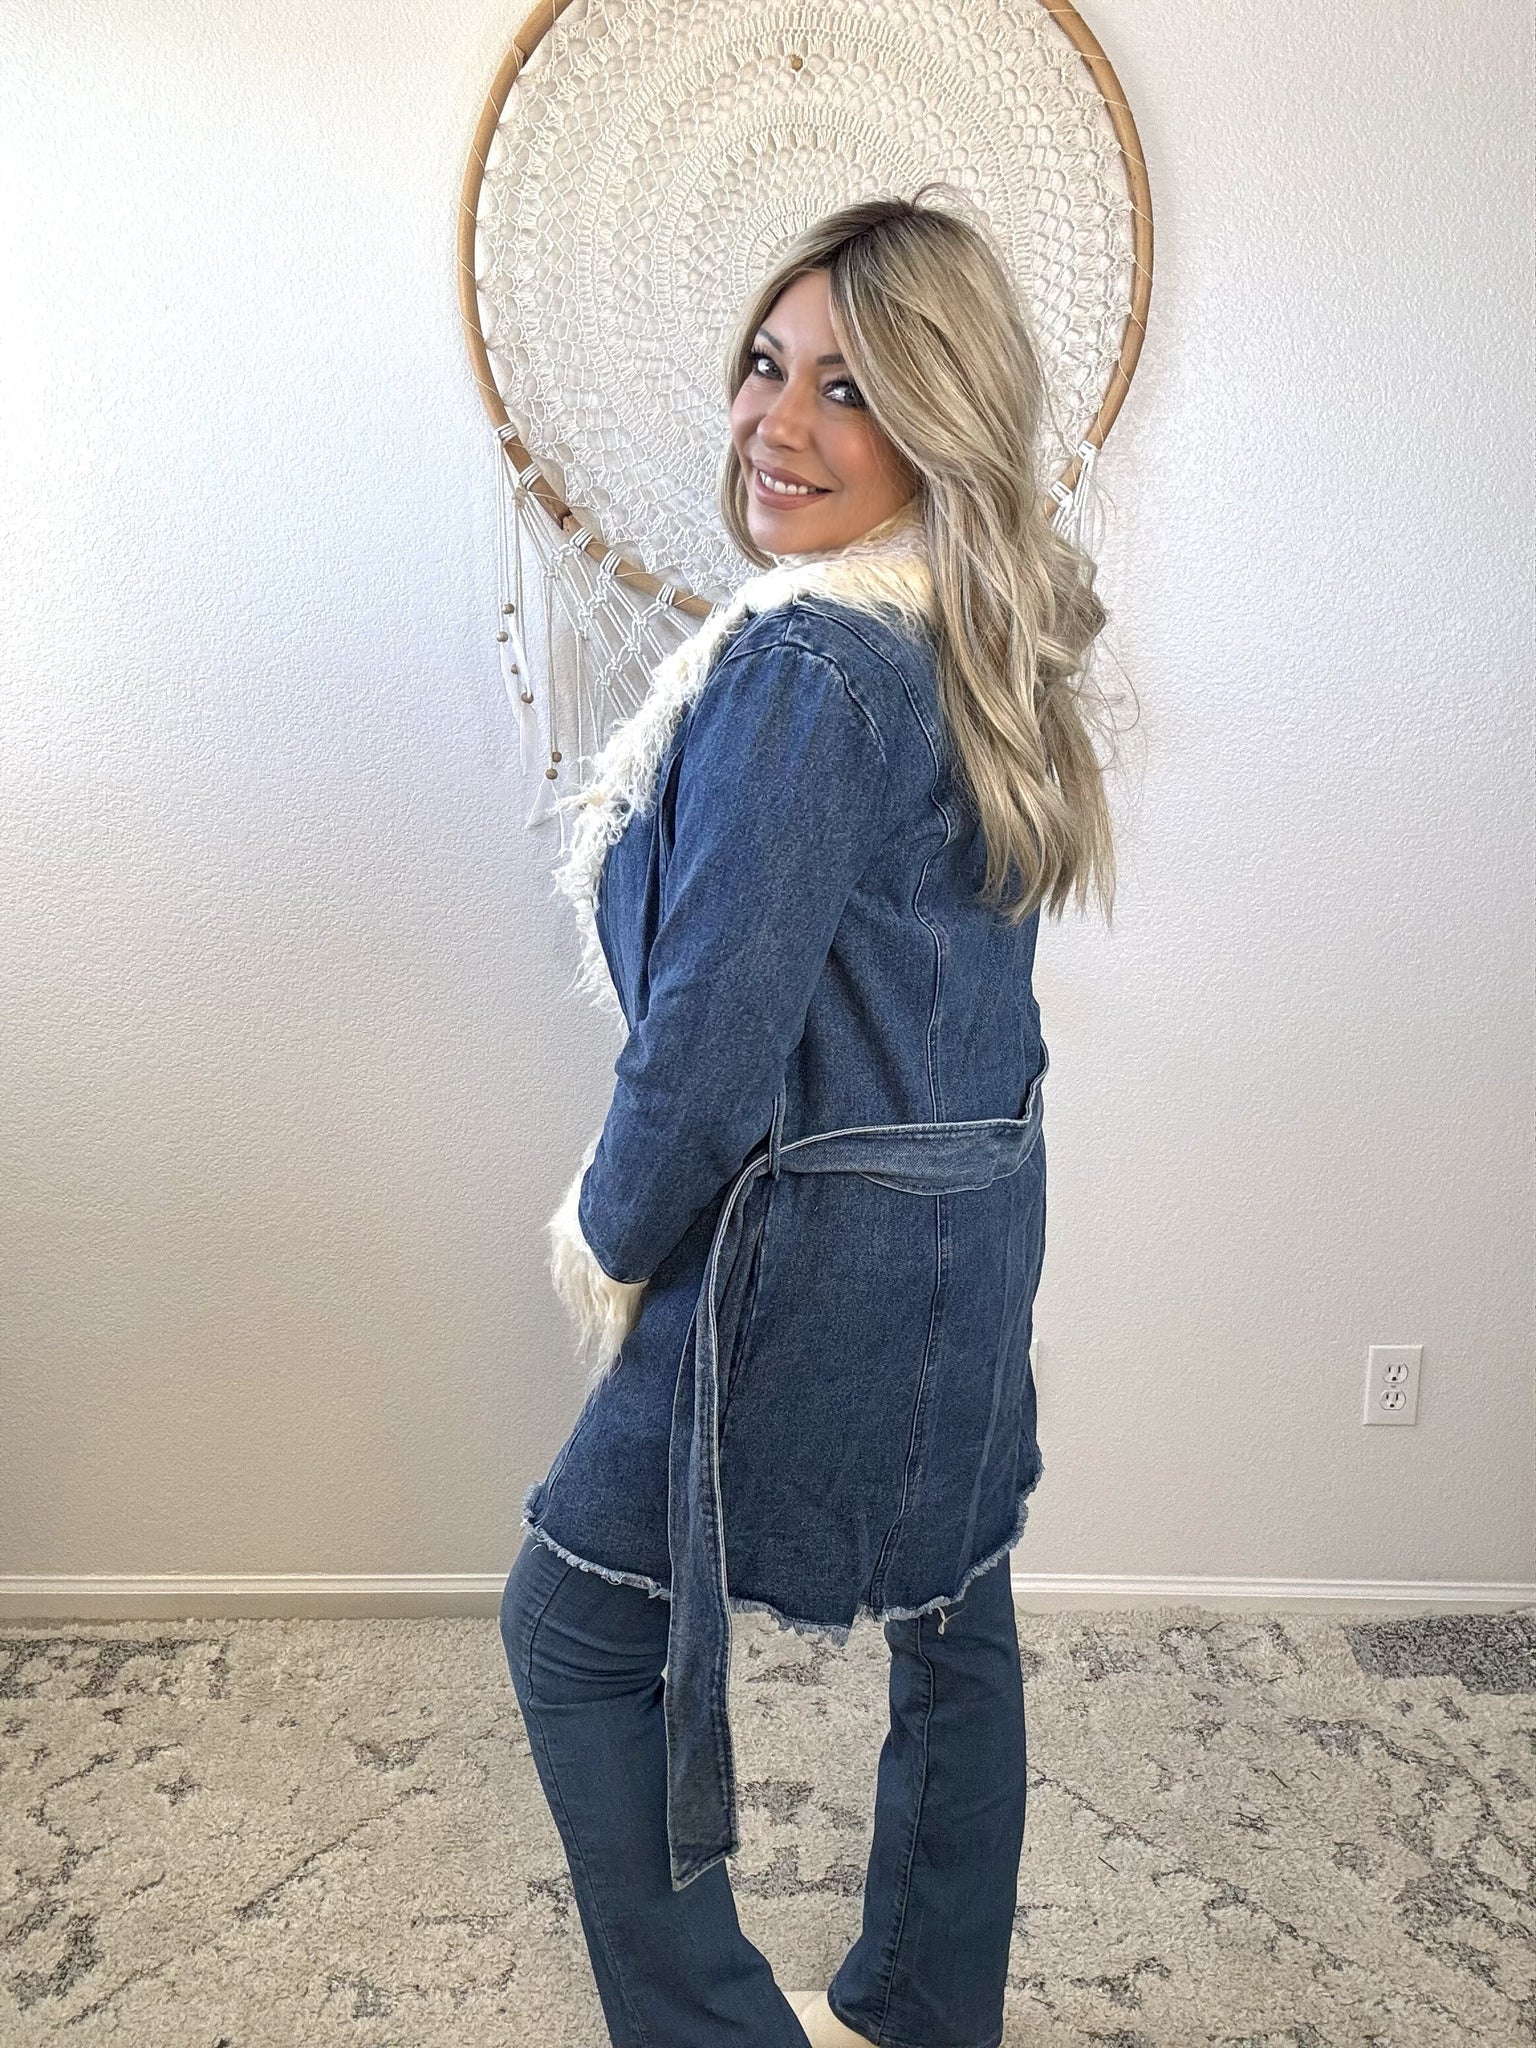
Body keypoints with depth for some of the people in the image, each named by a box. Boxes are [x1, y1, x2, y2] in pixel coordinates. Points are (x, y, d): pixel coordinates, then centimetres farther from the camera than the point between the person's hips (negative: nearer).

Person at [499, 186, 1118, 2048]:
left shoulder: (804, 668, -22)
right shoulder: (993, 642, 7)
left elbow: (713, 1027, -23)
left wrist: (613, 1233, -5)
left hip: (823, 1252, -9)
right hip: (979, 1213, 9)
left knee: (576, 1626, 11)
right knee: (954, 1619, 22)